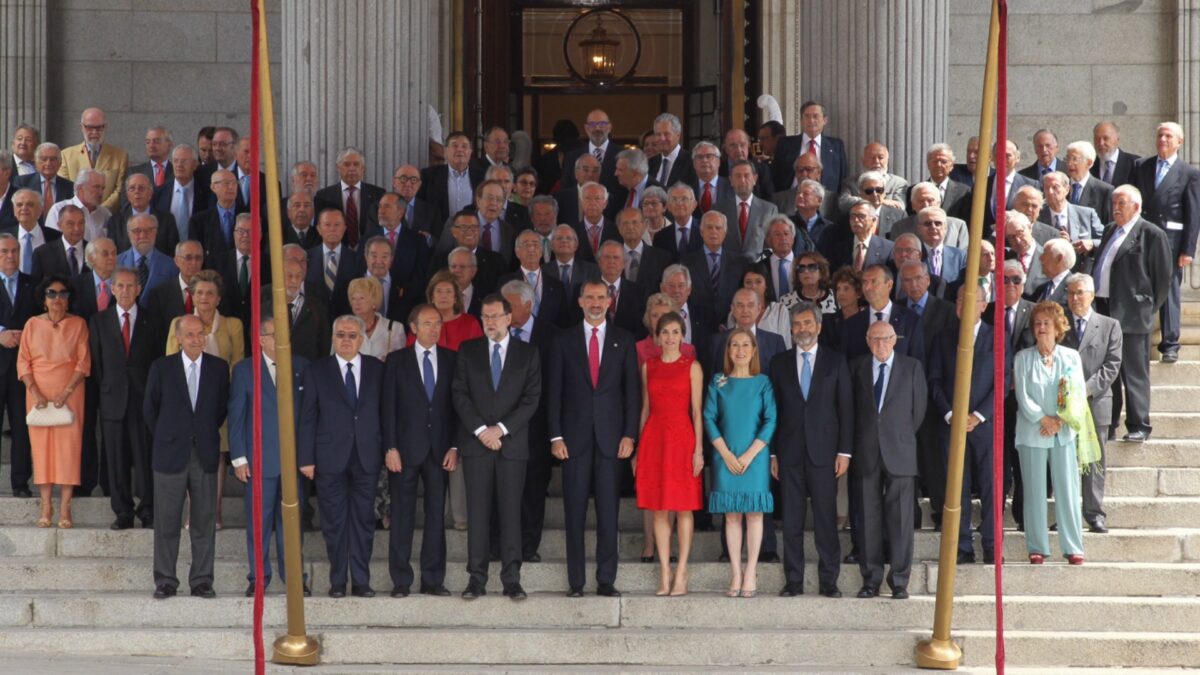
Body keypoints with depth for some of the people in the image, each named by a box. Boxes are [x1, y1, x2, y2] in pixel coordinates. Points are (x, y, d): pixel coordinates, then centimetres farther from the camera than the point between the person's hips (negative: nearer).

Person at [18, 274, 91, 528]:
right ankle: (46, 507, 2)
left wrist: (66, 393, -11)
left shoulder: (78, 324, 3)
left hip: (69, 395, -1)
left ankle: (64, 509, -5)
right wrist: (35, 392, -10)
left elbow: (84, 362, -1)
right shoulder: (32, 324, 5)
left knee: (69, 446, -6)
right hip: (38, 394, 1)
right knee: (41, 446, -2)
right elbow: (23, 362, 3)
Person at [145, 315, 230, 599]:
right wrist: (164, 438, 8)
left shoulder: (219, 368, 4)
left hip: (205, 455, 1)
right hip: (170, 455, -1)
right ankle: (165, 581, 9)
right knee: (167, 522, 1)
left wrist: (207, 435, 8)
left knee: (204, 521, 3)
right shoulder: (162, 368, 1)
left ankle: (202, 581, 10)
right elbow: (149, 409, 8)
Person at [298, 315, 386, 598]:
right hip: (330, 457, -1)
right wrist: (305, 458, -4)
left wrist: (386, 450, 1)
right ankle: (338, 581, 11)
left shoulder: (376, 369, 7)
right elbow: (307, 418, 1)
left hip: (367, 457, 1)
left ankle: (361, 581, 9)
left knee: (363, 520, 3)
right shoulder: (316, 371, 4)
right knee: (334, 522, 3)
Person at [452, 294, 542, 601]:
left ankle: (512, 579, 1)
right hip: (476, 442, 1)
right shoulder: (467, 351, 10)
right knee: (477, 512, -1)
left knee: (511, 511, -1)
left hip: (512, 443, -1)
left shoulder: (528, 353, 7)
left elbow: (531, 398, 0)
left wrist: (501, 428, -9)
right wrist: (481, 430, -9)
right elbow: (460, 394, 3)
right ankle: (477, 578, 1)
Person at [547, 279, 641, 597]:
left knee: (609, 512, 0)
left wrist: (629, 434, -3)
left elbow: (632, 390, 6)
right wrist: (556, 436, -3)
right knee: (574, 513, 0)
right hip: (575, 437, 0)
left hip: (610, 437, 0)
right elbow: (554, 392, 5)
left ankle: (606, 581, 5)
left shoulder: (624, 340, 8)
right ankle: (575, 582, 4)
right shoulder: (564, 341, 7)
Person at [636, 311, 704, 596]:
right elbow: (645, 408, 14)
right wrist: (638, 447, 10)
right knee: (659, 510, 2)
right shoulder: (648, 367, 11)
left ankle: (681, 573, 2)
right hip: (654, 439, 3)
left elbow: (697, 411, -1)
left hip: (682, 438, -3)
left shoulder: (692, 367, 2)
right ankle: (664, 575, 6)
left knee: (683, 508, -1)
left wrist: (698, 449, -8)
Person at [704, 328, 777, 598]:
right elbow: (709, 419, 3)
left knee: (754, 512, -2)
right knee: (731, 515, 1)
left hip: (755, 456, -1)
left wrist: (749, 455, -10)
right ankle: (735, 574, 3)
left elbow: (770, 421, -2)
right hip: (725, 457, 1)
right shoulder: (718, 382, 7)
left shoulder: (763, 383, 4)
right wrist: (727, 454, -7)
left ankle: (751, 573, 1)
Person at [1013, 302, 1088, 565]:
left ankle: (1073, 548, 4)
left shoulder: (1071, 357, 7)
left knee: (1067, 489, -1)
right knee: (1034, 491, 1)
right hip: (1032, 432, -1)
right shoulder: (1023, 358, 4)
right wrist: (1044, 419, -11)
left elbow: (1079, 394, 1)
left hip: (1063, 432, 1)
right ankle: (1037, 548, 8)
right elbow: (1023, 397, -2)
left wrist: (1059, 421, -10)